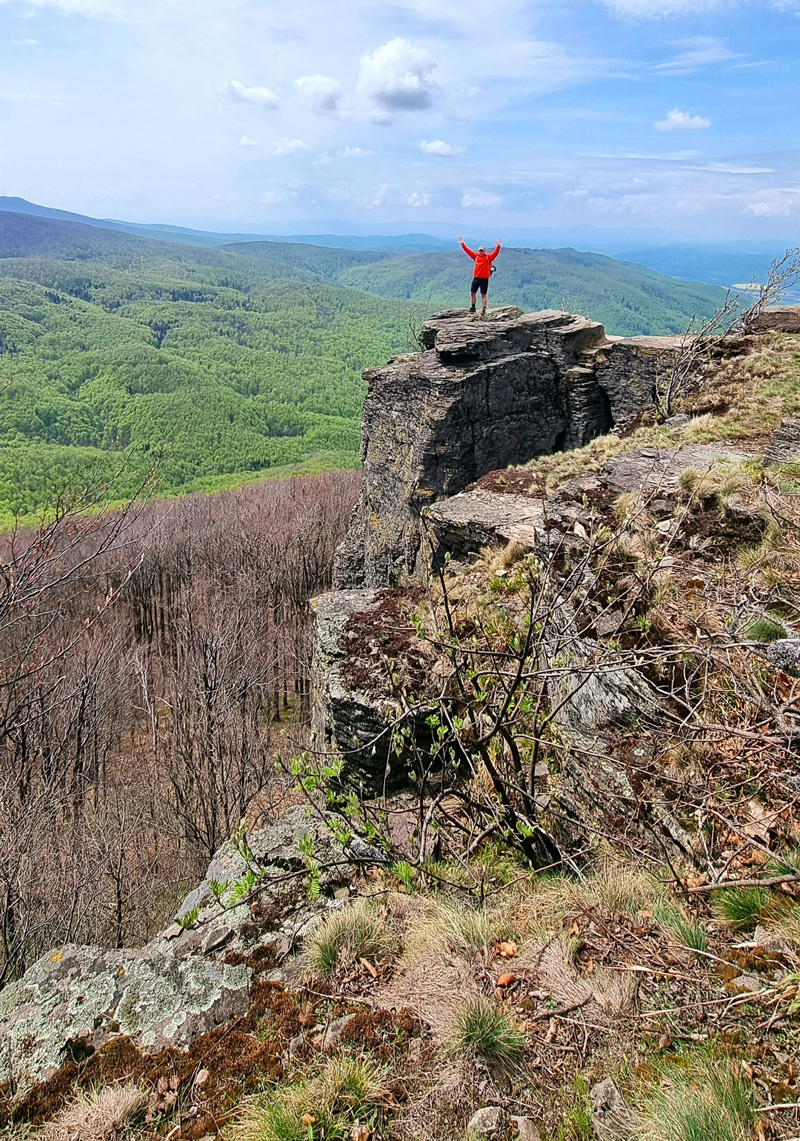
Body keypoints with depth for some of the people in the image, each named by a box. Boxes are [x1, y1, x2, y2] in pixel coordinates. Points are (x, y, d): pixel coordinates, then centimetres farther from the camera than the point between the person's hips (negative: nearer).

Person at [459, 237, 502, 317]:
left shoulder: (488, 257, 2)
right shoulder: (476, 256, 11)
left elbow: (495, 253, -9)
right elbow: (468, 250, 13)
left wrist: (498, 246, -23)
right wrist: (462, 244, 12)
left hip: (484, 279, -4)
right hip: (476, 278, 4)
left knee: (483, 295, -2)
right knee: (472, 293, 3)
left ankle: (483, 310, -2)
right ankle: (472, 307, 14)